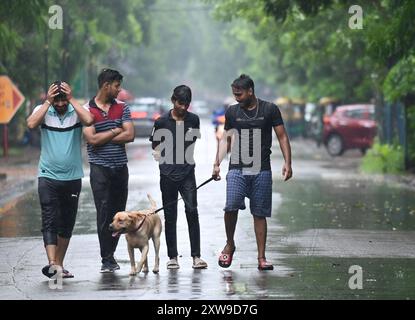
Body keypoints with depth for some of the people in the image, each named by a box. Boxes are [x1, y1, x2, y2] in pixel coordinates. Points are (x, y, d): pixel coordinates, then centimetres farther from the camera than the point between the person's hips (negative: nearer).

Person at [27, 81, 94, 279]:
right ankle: (52, 264, -23)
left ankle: (59, 264, 21)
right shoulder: (43, 111, -1)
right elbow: (31, 124, -21)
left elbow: (88, 121, -23)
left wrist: (72, 100, -16)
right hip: (48, 177, -2)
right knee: (50, 221, -13)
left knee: (67, 224, 10)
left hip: (72, 177, 2)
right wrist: (48, 102, -17)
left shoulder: (76, 111, -1)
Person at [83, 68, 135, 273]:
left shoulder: (122, 108, 9)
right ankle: (107, 260, -5)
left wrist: (103, 138, -8)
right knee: (104, 213, -8)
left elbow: (130, 135, -3)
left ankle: (110, 254, 18)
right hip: (100, 168, -4)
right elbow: (92, 139, -13)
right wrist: (115, 131, -4)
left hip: (120, 167, 4)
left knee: (118, 213, 7)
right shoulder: (87, 110, -2)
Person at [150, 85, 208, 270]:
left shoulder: (193, 120, 4)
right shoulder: (162, 122, 0)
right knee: (170, 216, 4)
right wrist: (164, 159, 1)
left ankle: (196, 256, -7)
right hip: (168, 174, 0)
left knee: (192, 211, -10)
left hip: (187, 173, 0)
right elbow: (155, 146, 11)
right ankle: (172, 256, 11)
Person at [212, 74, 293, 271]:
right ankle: (229, 245, 5)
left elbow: (282, 137, 5)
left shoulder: (270, 110, 3)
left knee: (260, 214, 1)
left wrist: (287, 162, -5)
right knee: (231, 206, -18)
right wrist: (217, 163, 6)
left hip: (262, 170, -1)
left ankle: (261, 258, 7)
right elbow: (226, 139, 17)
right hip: (237, 169, 1)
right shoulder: (232, 112, 10)